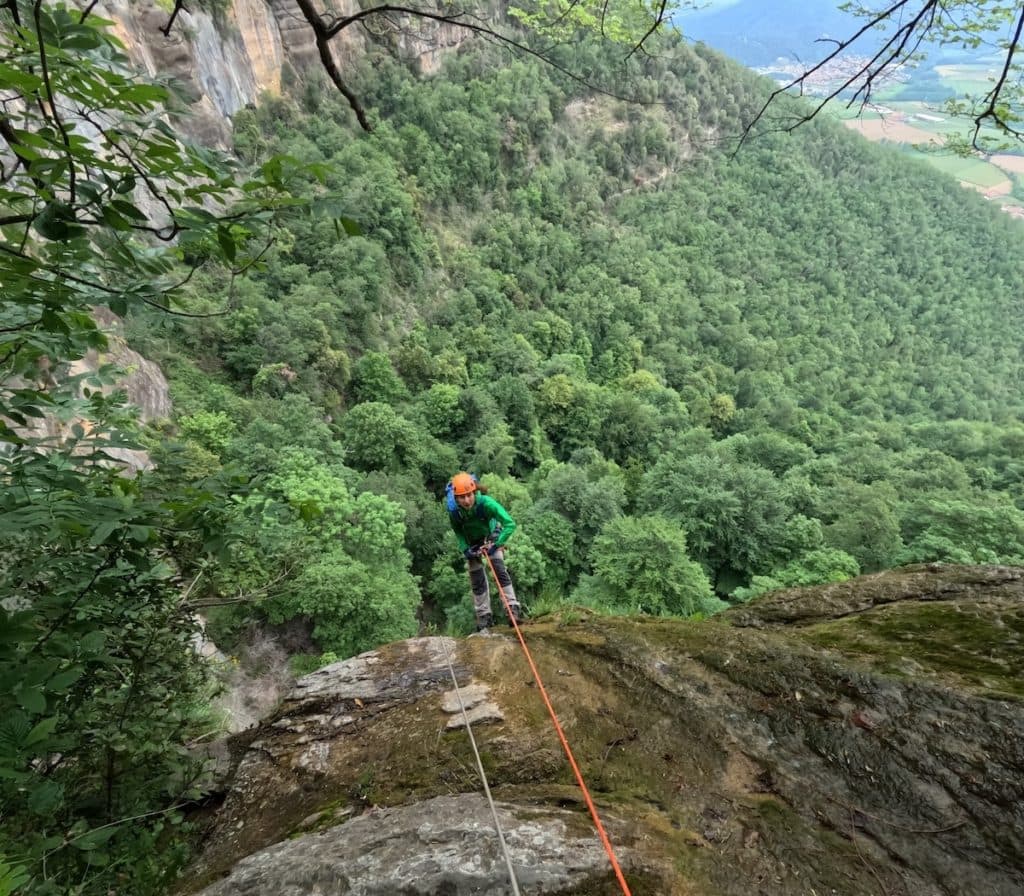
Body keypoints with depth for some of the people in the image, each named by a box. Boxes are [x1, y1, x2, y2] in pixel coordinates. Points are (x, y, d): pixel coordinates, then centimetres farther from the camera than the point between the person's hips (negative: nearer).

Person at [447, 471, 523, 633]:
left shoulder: (486, 503, -39)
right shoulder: (453, 510, -30)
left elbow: (510, 524, -37)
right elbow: (457, 530, -9)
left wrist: (496, 544, -39)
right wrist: (465, 549, -20)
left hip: (491, 536, -2)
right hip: (471, 542, 2)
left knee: (499, 569, -18)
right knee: (476, 579, 3)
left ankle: (514, 608, -13)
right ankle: (484, 616, 15)